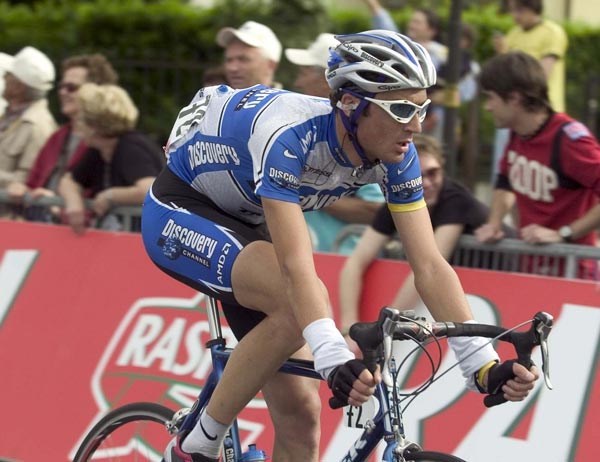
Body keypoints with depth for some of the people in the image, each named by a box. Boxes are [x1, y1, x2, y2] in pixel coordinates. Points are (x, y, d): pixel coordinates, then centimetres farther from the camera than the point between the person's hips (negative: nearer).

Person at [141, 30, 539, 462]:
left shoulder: (395, 155, -17)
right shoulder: (288, 136, -37)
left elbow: (430, 265, -18)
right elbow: (297, 266, -45)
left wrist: (484, 364, -28)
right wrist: (335, 359, -57)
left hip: (247, 224, 7)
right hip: (181, 212, -7)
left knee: (300, 414, -4)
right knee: (300, 301, -33)